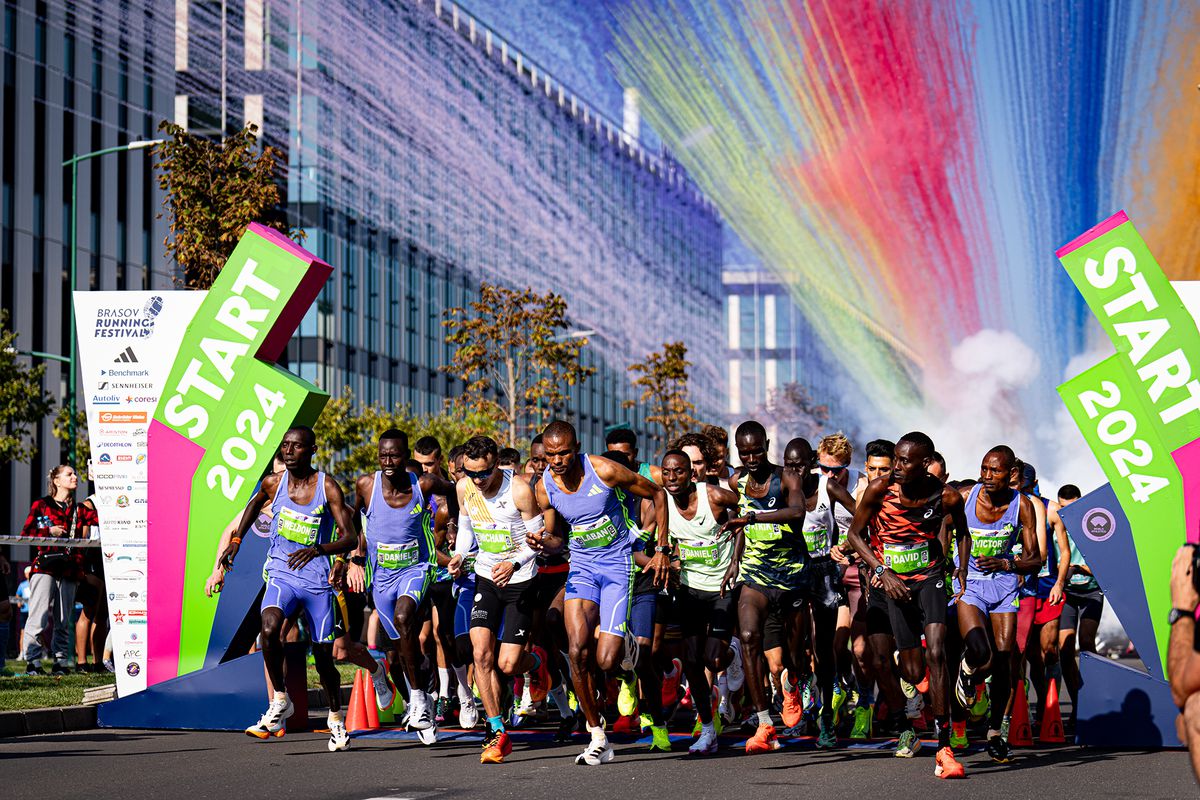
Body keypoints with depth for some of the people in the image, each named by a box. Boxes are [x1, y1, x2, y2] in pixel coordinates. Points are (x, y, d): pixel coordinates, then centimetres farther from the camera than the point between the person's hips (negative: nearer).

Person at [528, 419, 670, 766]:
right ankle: (598, 738, -5)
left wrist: (661, 549, -4)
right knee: (577, 652, -17)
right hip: (581, 566, 3)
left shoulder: (604, 470, -17)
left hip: (618, 566, -3)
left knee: (605, 661, -14)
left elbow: (657, 494, -3)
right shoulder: (545, 488, -4)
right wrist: (544, 541, -14)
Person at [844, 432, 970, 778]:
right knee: (913, 674, -3)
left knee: (936, 654, -19)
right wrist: (884, 573, -14)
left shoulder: (947, 497, -10)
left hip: (929, 577, 0)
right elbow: (855, 534, -4)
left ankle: (944, 748, -14)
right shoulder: (880, 489, -14)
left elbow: (962, 532, 12)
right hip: (892, 581, 0)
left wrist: (963, 568, -1)